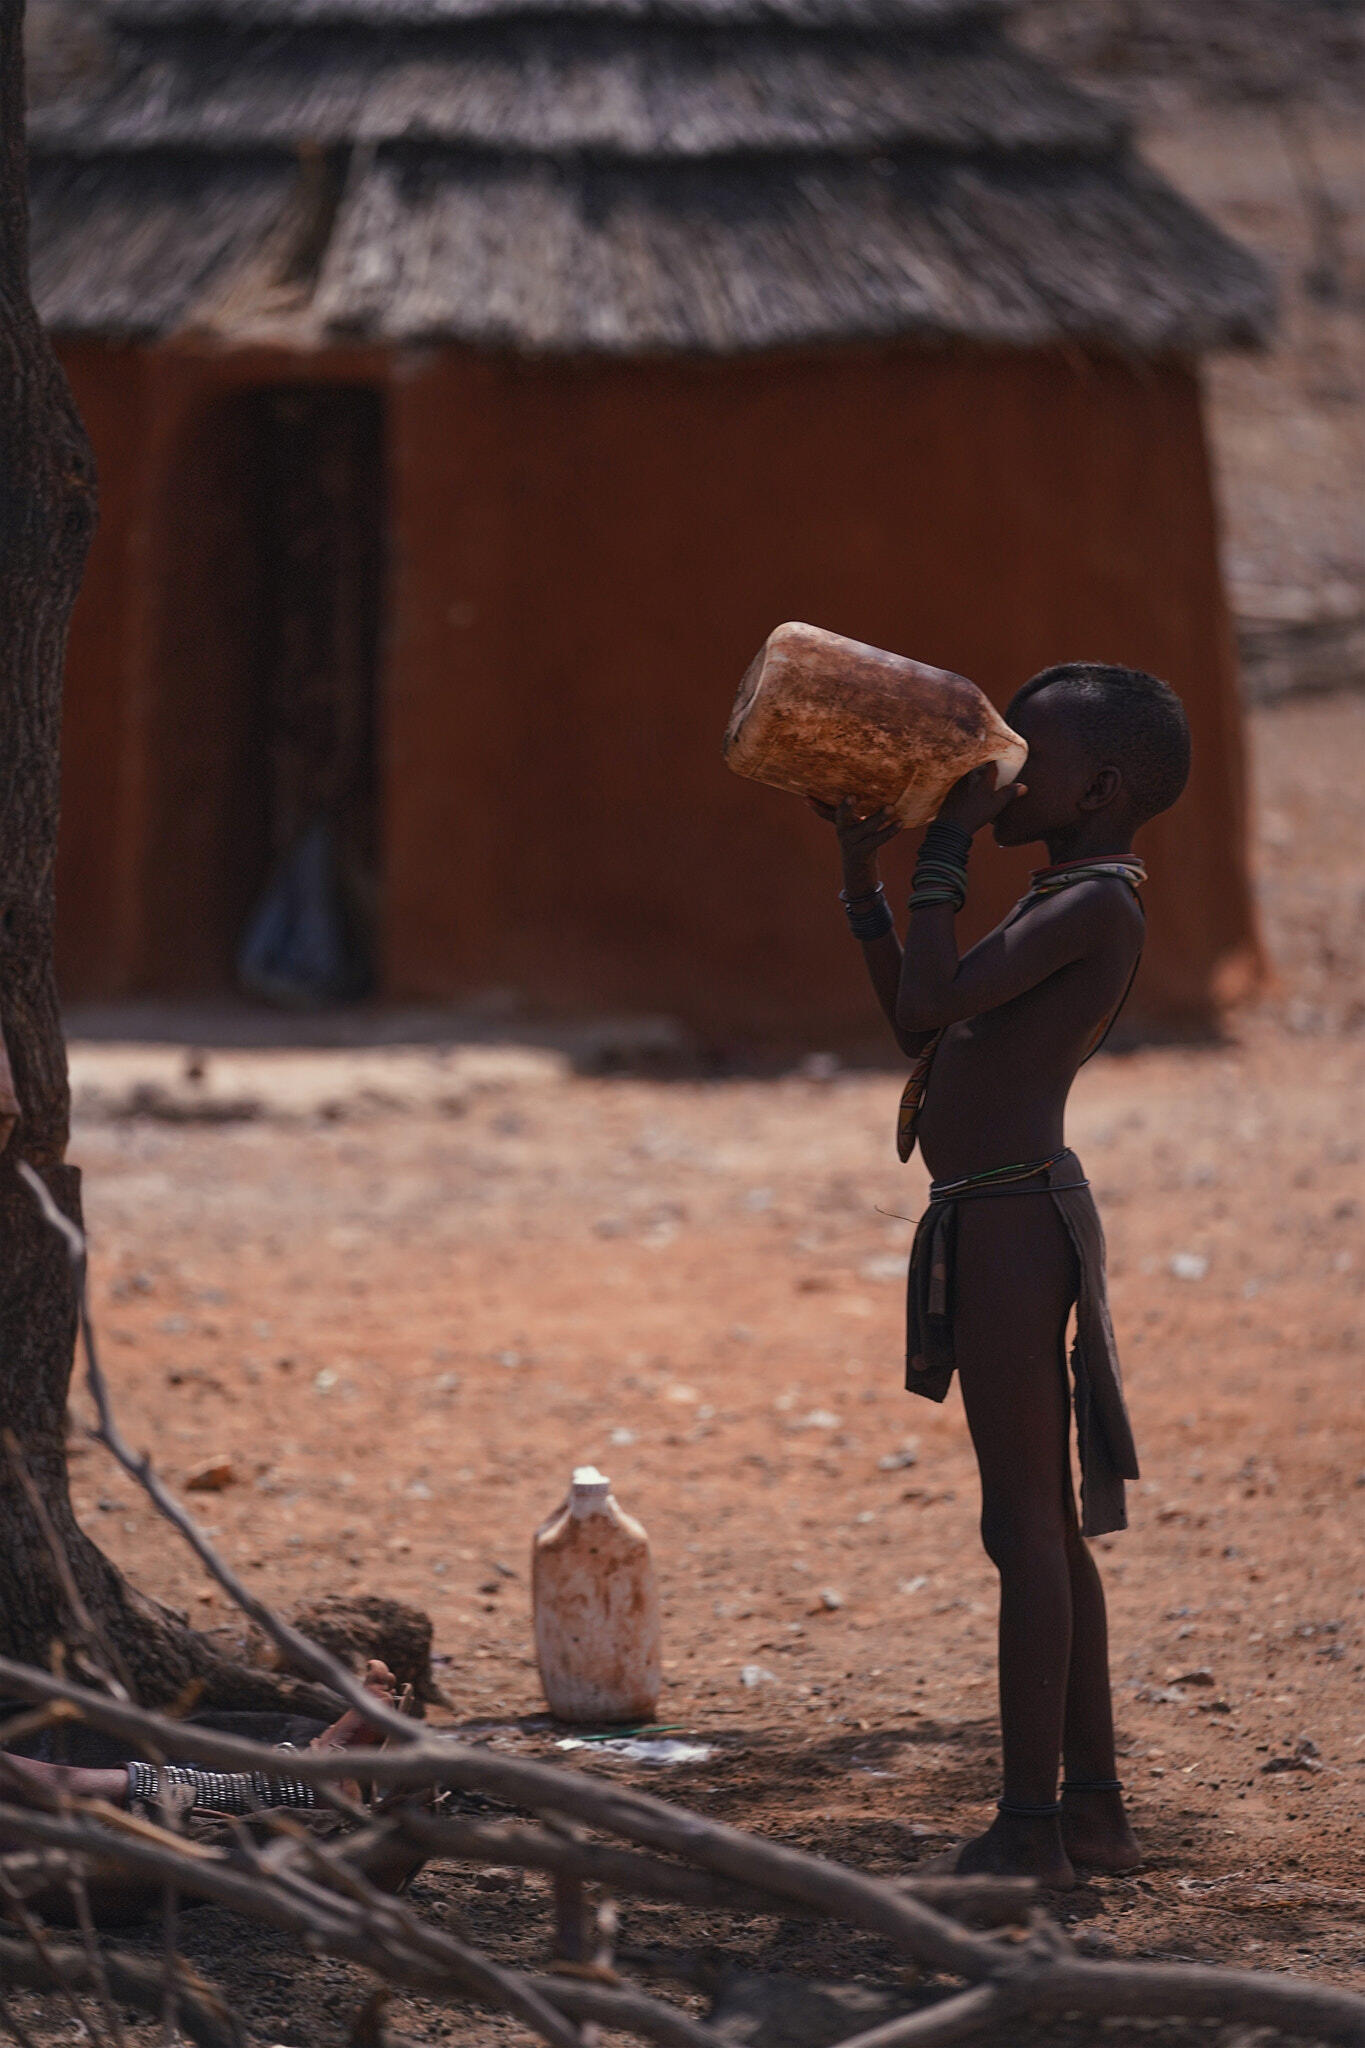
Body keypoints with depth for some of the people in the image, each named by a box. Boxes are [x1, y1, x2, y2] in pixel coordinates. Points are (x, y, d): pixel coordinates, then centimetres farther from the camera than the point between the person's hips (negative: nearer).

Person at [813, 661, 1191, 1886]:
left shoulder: (1097, 904, -13)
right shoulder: (1070, 908, 18)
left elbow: (929, 1003, -21)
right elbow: (923, 1028, 25)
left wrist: (950, 844, -11)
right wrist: (863, 869, 21)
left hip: (1012, 1222, -10)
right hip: (1002, 1222, 10)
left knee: (1026, 1521, -8)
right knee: (1046, 1526, 14)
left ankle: (1030, 1829, -7)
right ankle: (1094, 1812, 20)